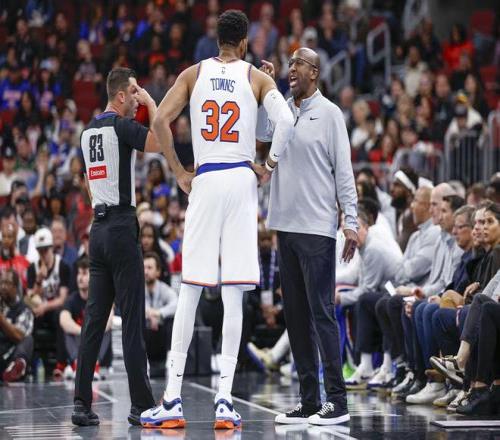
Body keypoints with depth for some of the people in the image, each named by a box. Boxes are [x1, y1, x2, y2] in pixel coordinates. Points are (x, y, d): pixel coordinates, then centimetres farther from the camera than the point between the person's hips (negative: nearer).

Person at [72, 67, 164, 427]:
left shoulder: (89, 131, 16)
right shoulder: (121, 127, -10)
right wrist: (151, 103, -6)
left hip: (98, 226, 8)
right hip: (121, 225, -8)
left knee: (94, 317, 6)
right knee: (132, 319, -5)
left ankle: (82, 403, 2)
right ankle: (141, 405, -3)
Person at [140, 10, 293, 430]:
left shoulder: (194, 73, 9)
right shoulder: (257, 77, 5)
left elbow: (160, 120, -1)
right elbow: (286, 121, -11)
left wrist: (179, 172, 7)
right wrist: (270, 165, 3)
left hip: (204, 182, 1)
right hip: (241, 179, -1)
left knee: (190, 292, 4)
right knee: (233, 295, -1)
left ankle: (173, 399, 0)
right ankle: (225, 400, -5)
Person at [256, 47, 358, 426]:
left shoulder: (329, 113, -2)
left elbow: (344, 169, -6)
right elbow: (260, 130, -5)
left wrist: (351, 221, -12)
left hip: (317, 228, -7)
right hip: (286, 225, 7)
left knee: (322, 312, -9)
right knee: (296, 315, 8)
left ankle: (337, 400, -7)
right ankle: (309, 401, 13)